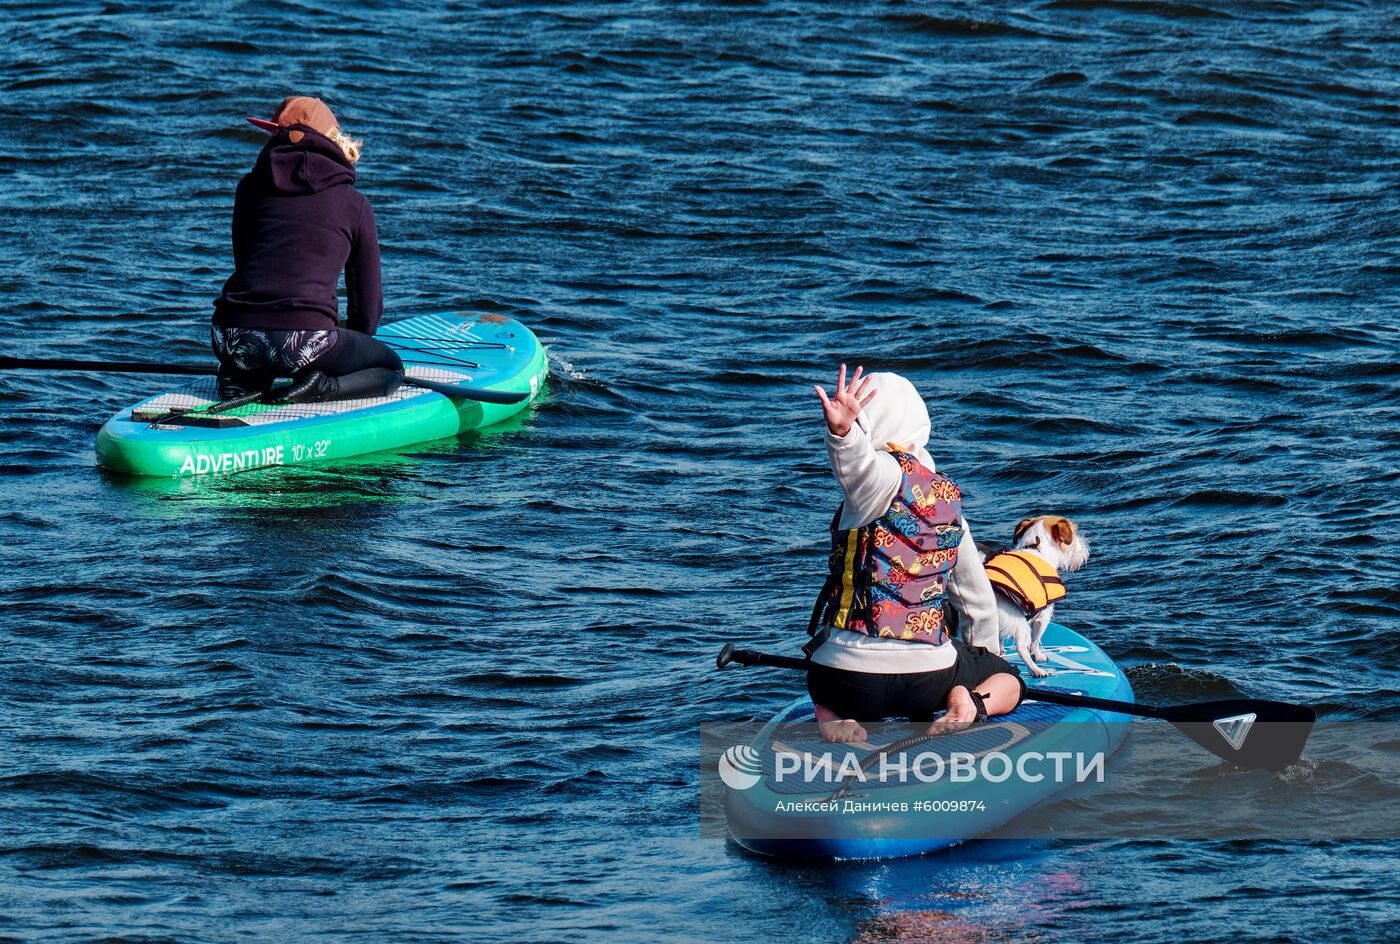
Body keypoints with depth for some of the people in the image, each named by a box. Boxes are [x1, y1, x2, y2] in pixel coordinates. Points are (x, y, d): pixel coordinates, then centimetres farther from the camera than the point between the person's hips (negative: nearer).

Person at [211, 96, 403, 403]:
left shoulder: (251, 186, 17)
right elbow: (367, 300, 16)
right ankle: (318, 387, -5)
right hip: (303, 339, -4)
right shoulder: (354, 203, 11)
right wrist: (353, 353, 35)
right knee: (392, 369, 22)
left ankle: (242, 378, 9)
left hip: (233, 339, 4)